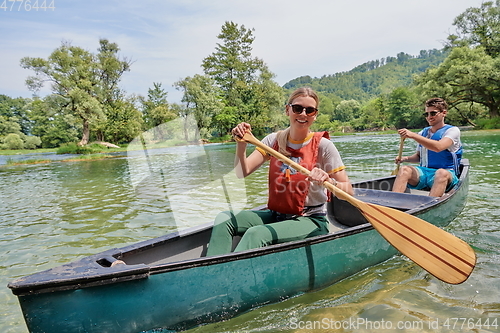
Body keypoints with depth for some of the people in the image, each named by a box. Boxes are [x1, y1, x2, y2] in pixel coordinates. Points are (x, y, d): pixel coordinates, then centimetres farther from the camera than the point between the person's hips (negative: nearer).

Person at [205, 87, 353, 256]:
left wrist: (328, 180, -31)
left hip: (310, 221, -4)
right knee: (224, 219, -14)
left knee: (256, 234, -30)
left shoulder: (323, 145, -8)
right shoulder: (274, 140, 3)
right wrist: (241, 145, -23)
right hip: (275, 215, 5)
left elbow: (348, 191, -11)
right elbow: (242, 172, -6)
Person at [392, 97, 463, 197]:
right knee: (404, 169, -27)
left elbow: (438, 147, -22)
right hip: (424, 173, 4)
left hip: (447, 174, -4)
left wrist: (413, 135, -27)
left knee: (442, 173, -39)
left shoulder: (453, 130, 0)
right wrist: (406, 158, 3)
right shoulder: (423, 133, 17)